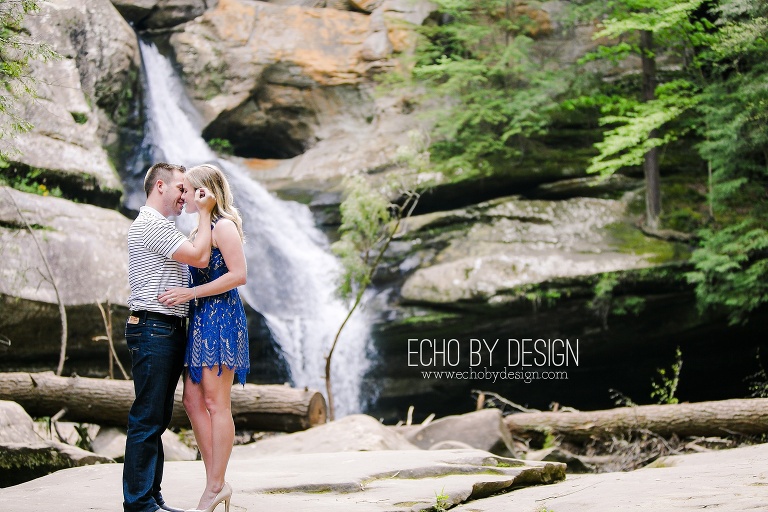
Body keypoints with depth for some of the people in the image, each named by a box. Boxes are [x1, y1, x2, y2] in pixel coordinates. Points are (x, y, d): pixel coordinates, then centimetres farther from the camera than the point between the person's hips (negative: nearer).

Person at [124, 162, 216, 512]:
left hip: (168, 330, 11)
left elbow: (194, 258, 24)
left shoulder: (160, 227, 24)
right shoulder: (151, 224, -10)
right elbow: (200, 257, -14)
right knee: (147, 418, -9)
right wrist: (204, 213, -7)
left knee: (158, 418, 11)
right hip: (154, 330, -11)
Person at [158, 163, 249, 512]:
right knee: (193, 400, 6)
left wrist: (189, 293, -18)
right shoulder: (199, 230, 19)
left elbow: (238, 275, -17)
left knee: (216, 403, -6)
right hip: (200, 320, 10)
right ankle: (216, 482, 11)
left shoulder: (224, 226, -9)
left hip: (220, 318, -10)